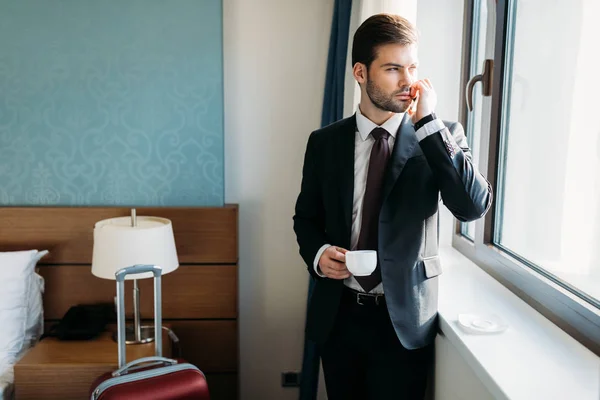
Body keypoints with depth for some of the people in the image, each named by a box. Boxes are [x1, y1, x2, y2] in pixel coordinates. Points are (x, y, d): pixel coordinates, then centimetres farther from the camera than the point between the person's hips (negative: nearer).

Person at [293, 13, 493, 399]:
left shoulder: (441, 137, -5)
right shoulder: (325, 141, 1)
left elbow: (474, 205, -20)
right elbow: (306, 216, 10)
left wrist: (428, 122, -21)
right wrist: (317, 253, -11)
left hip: (404, 317, -2)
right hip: (338, 313, 2)